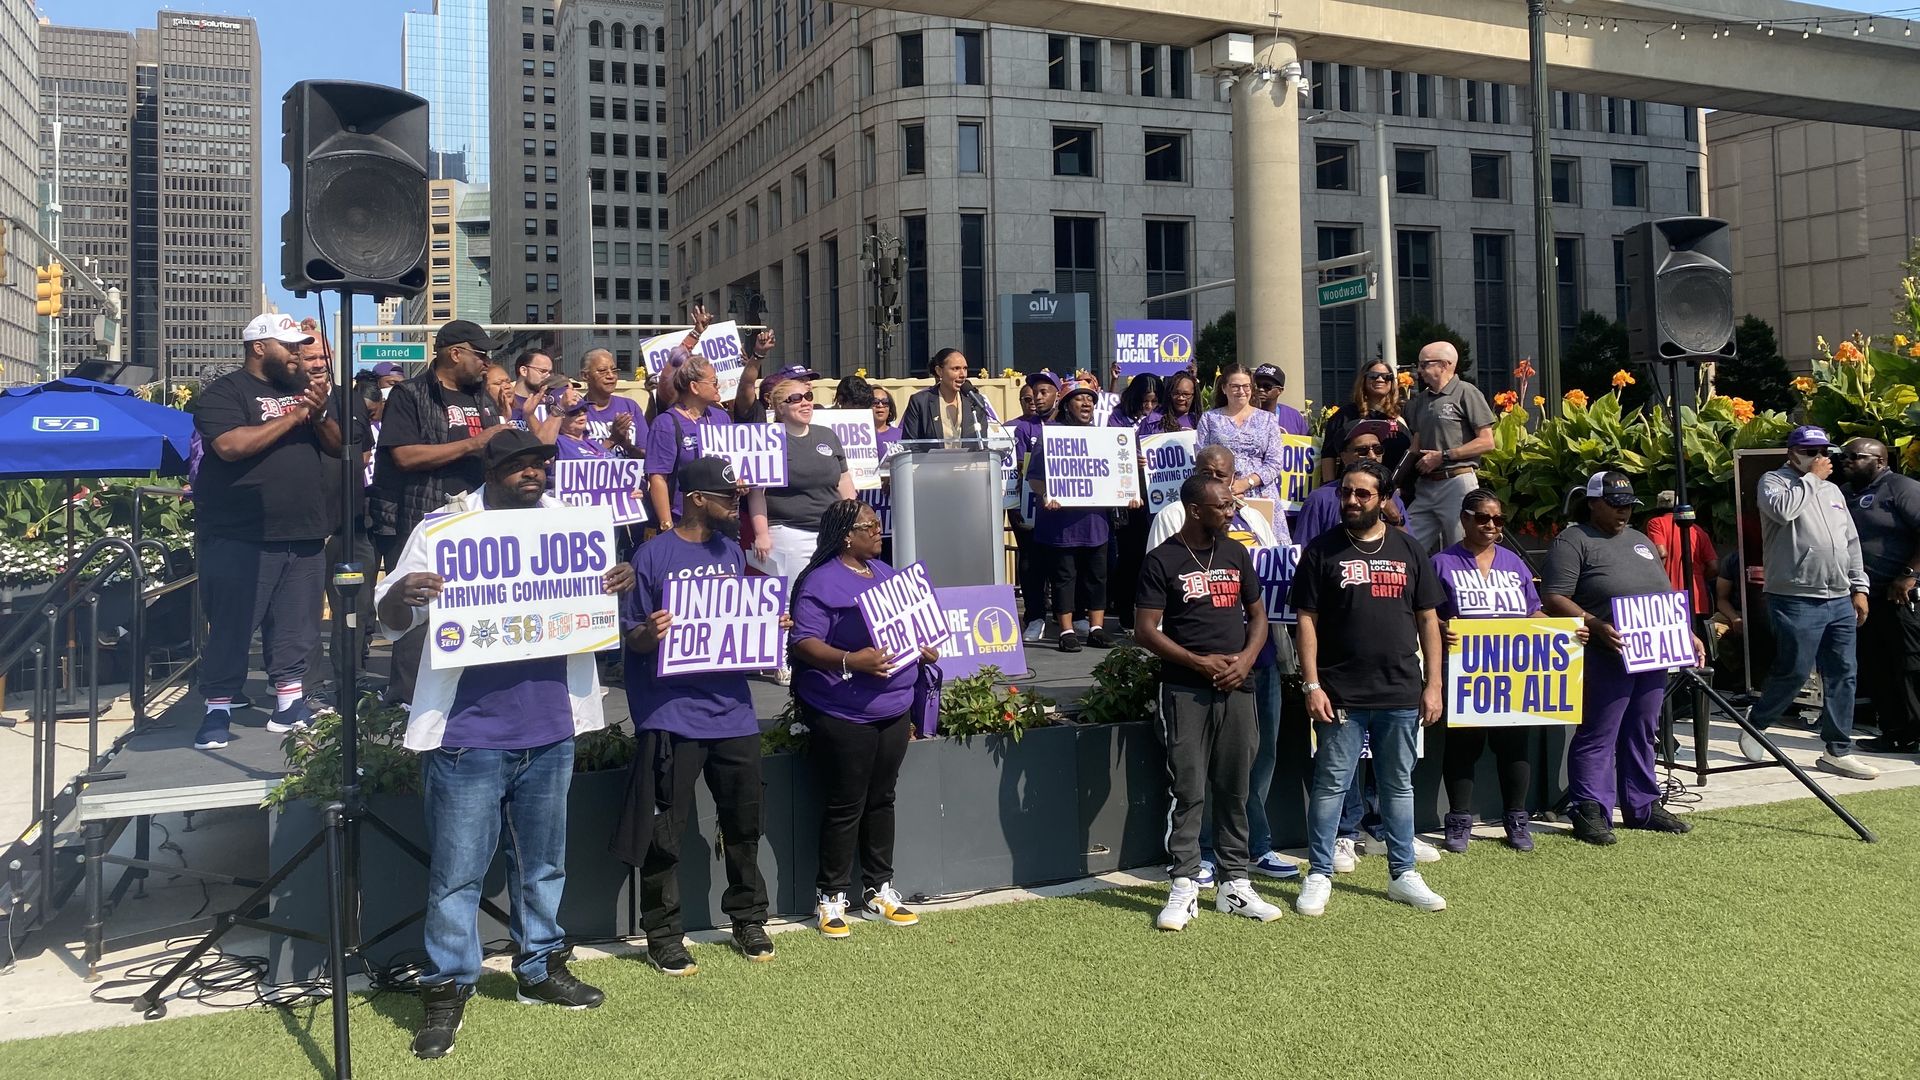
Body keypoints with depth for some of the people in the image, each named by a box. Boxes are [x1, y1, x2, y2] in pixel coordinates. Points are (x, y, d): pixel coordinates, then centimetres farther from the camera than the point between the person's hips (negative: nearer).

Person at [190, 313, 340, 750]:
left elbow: (337, 448, 14)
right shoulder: (225, 392, -3)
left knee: (296, 628, 9)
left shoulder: (302, 390, 17)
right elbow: (231, 445, -20)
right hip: (241, 538, -6)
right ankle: (217, 710, 8)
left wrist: (321, 415, -7)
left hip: (304, 534, 6)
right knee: (231, 627, -1)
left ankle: (290, 704, 17)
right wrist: (293, 417, -15)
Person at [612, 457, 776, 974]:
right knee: (665, 832, 3)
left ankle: (748, 919, 30)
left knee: (744, 823, 13)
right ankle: (663, 935, 17)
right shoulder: (653, 555, -8)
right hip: (673, 714, -5)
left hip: (732, 710, 6)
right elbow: (632, 637, -6)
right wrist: (650, 633, -28)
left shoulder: (730, 549, 11)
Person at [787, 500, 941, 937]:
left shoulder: (886, 573, 14)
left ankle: (879, 890, 26)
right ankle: (830, 897, 14)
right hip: (843, 716, -7)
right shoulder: (820, 582, -12)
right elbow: (804, 644, -18)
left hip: (893, 709, 8)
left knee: (881, 800, 15)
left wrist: (923, 651, 7)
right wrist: (850, 661, -31)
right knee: (844, 807, 0)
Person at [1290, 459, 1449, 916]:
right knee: (1331, 784, 2)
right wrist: (1312, 685, -10)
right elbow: (1307, 620, -3)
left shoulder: (1408, 550, 9)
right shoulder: (1322, 550, 0)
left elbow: (1428, 619, 10)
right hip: (1341, 695, -3)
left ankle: (1403, 874, 24)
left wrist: (1433, 684, 4)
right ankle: (1319, 876, 12)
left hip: (1402, 694, 3)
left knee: (1399, 785, 13)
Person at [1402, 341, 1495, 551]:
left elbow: (1486, 442, -9)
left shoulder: (1466, 393, -4)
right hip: (1425, 485, 7)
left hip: (1457, 481, -7)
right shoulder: (1421, 399, 18)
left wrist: (1443, 456, -11)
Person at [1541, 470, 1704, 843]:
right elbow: (1553, 599, -13)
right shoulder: (1572, 541, -4)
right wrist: (1596, 625, -24)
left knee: (1641, 735, 14)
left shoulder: (1640, 541, 21)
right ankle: (1590, 813, 0)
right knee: (1596, 738, -4)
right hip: (1606, 658, -8)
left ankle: (1643, 806, 24)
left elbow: (1666, 596, 26)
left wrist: (1687, 635, 15)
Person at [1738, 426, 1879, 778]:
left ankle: (1838, 751, 13)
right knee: (1794, 672, -5)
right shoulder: (1774, 481, -1)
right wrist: (1811, 477, -11)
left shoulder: (1832, 490, 19)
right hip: (1797, 600, -7)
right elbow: (1783, 509, -25)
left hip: (1840, 601, 7)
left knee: (1843, 675, 6)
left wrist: (1859, 587, 16)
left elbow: (1851, 541, 22)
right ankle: (1753, 727, 16)